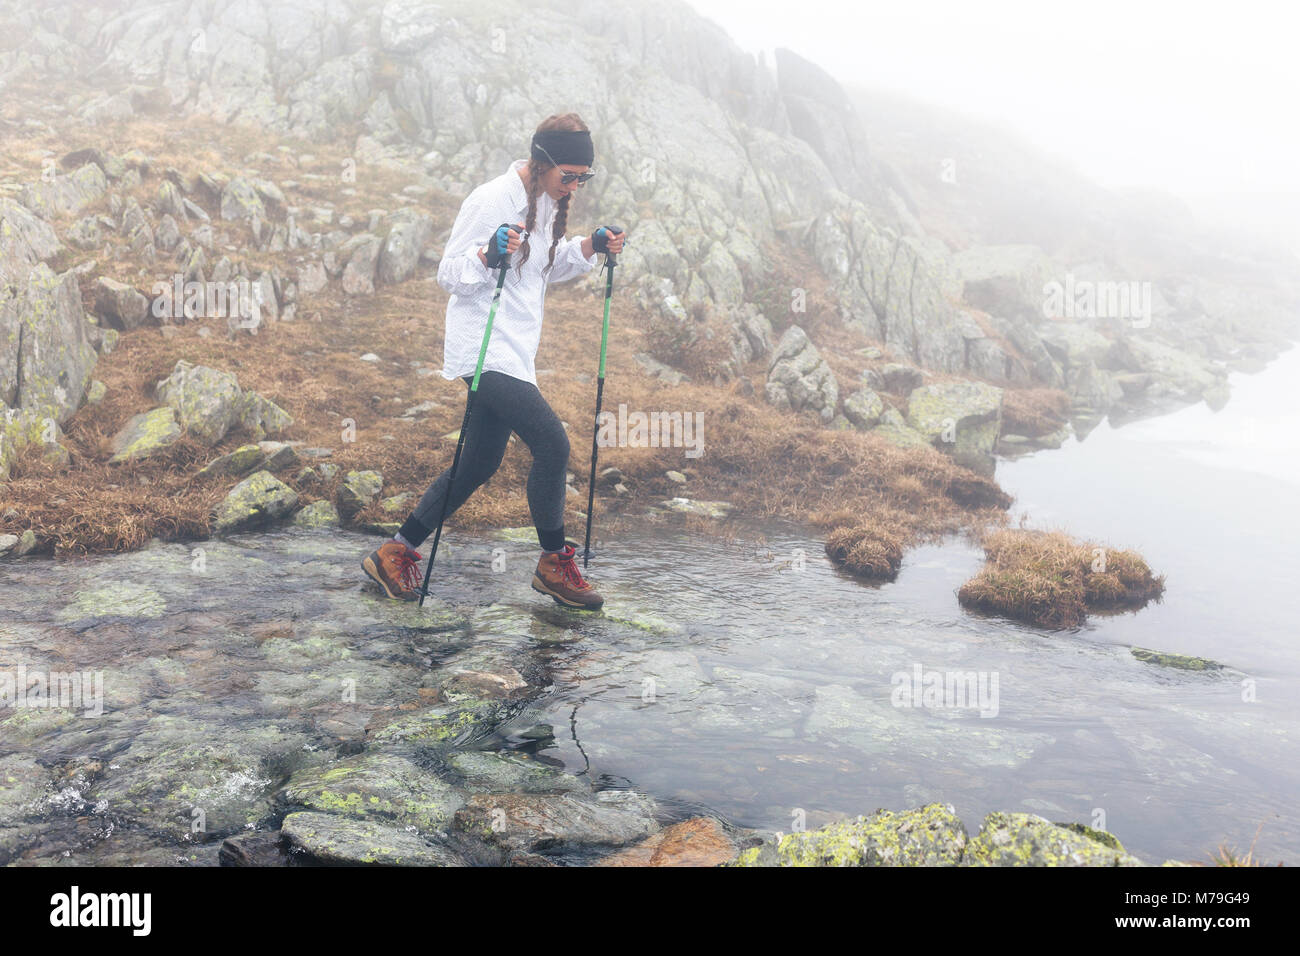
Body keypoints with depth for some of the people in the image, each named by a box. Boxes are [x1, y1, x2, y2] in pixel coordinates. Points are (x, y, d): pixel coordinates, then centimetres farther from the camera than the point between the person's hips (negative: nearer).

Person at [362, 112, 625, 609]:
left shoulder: (548, 201, 10)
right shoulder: (492, 200, -16)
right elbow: (449, 275, -13)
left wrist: (590, 247, 7)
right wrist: (491, 254, -32)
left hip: (514, 353, 10)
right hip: (486, 350, -9)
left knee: (478, 465, 12)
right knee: (551, 444, -16)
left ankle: (395, 554, 22)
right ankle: (554, 563, 1)